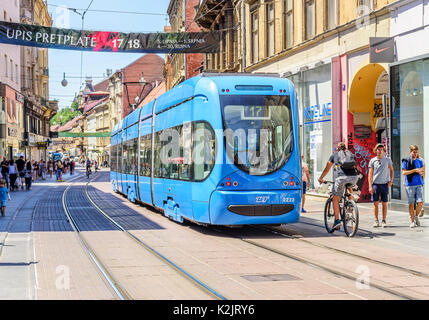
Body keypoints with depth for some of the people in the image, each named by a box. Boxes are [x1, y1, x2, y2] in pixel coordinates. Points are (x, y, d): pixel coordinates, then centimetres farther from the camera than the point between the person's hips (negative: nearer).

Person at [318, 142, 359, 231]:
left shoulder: (334, 155, 23)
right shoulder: (351, 154, 29)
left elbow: (327, 169, 32)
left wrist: (321, 178, 45)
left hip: (341, 177, -3)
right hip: (354, 177, 3)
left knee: (335, 198, 7)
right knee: (349, 187, 37)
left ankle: (337, 220, -3)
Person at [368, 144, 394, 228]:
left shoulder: (388, 160, 5)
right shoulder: (372, 161, 3)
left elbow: (391, 170, 15)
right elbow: (370, 174, 2)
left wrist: (391, 180, 1)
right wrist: (370, 186, -5)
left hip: (385, 184, 1)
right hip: (375, 184, 0)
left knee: (384, 203, 2)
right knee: (376, 203, 0)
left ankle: (384, 221, 8)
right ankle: (376, 221, 6)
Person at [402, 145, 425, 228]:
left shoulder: (420, 161, 12)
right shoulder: (406, 161, 0)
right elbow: (404, 172, -9)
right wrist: (415, 170, -15)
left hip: (419, 184, 3)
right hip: (410, 184, -3)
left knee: (420, 202, -8)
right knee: (411, 203, 0)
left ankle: (416, 216, 18)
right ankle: (412, 221, 9)